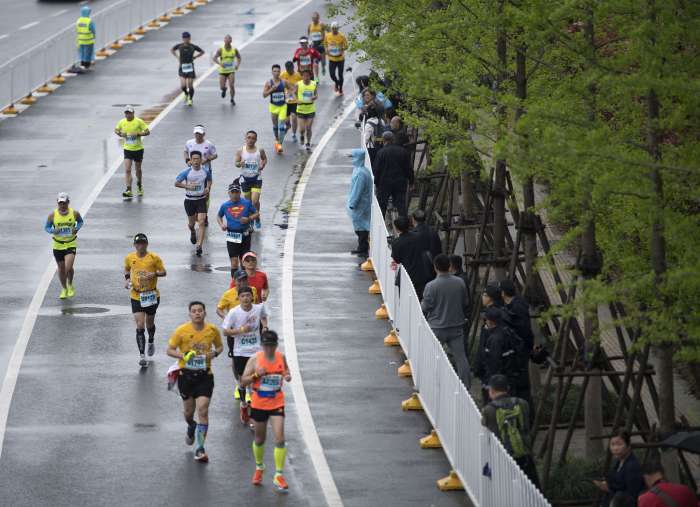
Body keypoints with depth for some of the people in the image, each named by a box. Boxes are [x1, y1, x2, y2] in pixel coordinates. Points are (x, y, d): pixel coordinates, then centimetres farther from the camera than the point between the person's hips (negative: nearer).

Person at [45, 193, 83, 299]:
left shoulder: (74, 213, -8)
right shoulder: (53, 215, -9)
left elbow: (80, 221, 12)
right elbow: (46, 227, 3)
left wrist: (77, 228, -9)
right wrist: (53, 231, -19)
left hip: (71, 244, -2)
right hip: (58, 245, 2)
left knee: (68, 267, -16)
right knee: (61, 269, 11)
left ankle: (70, 285, 15)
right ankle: (64, 289, 33)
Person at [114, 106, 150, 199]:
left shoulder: (139, 122, -10)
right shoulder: (122, 122, -1)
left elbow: (147, 132, -8)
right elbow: (116, 130, 17)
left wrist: (138, 134, -23)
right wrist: (120, 134, -5)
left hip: (138, 149, -1)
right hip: (127, 149, 1)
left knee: (138, 169, 14)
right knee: (127, 170, -13)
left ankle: (139, 185, 41)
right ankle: (128, 190, -16)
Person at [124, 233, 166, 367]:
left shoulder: (154, 258, -8)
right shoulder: (129, 258, -1)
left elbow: (163, 272, -2)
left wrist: (154, 274, -21)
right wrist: (127, 279, 0)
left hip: (152, 295, 0)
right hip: (136, 296, 0)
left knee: (150, 323, 17)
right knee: (140, 326, -10)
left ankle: (151, 342, 50)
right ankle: (142, 355, -10)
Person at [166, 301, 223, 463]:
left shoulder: (212, 330, -2)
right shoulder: (182, 331, -8)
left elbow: (220, 346, 15)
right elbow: (170, 350, -2)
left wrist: (215, 353, -8)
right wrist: (183, 356, -20)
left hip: (205, 375, 0)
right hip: (186, 375, 0)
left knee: (203, 410, -12)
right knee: (189, 410, 13)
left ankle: (199, 449, -8)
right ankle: (191, 427, 51)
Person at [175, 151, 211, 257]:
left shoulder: (205, 172, -3)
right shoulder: (187, 172, -11)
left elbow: (209, 180, 18)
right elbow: (176, 183, -9)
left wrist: (208, 188, -1)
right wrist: (187, 186, -23)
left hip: (201, 199, 0)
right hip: (189, 199, 0)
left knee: (202, 222, -14)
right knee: (191, 223, 17)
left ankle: (199, 246, -16)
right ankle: (192, 233, 54)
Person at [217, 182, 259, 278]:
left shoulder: (247, 203, -2)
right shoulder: (225, 205, 2)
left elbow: (256, 213, 7)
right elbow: (219, 216, 18)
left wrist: (249, 219, -12)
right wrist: (221, 224, -2)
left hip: (245, 235, 0)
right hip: (231, 236, 0)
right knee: (234, 260, -3)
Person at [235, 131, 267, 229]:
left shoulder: (260, 151, -3)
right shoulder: (241, 151, -4)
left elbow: (265, 158, 15)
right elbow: (236, 163, 0)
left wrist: (263, 164, -6)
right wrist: (240, 164, -23)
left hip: (256, 178, -1)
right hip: (245, 178, 1)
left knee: (255, 201, -11)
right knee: (248, 201, 11)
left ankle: (257, 218, 11)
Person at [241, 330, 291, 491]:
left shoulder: (281, 357, -2)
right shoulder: (255, 359, -9)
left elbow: (286, 371, 16)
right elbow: (243, 381, -7)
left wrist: (287, 377, -7)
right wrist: (256, 375, -25)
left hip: (277, 404, 0)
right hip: (259, 404, 0)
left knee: (280, 439, -12)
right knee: (259, 439, 15)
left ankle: (279, 476, -6)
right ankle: (259, 468, 41)